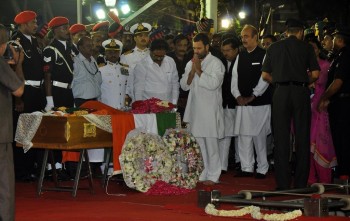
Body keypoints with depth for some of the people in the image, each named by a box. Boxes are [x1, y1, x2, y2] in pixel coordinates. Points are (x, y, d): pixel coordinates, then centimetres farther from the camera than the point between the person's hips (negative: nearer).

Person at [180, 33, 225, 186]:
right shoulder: (190, 64, 15)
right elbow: (184, 85, 8)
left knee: (211, 144, -3)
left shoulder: (216, 63, -4)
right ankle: (201, 174, 13)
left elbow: (214, 84, -18)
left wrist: (199, 70, -13)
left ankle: (212, 176, 2)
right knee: (197, 143, 6)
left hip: (210, 111, -6)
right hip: (194, 109, 6)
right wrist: (192, 71, -6)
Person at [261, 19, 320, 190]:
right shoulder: (306, 47, 3)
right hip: (301, 92, -1)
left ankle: (283, 183, 2)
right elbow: (315, 74, -1)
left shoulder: (274, 48, 7)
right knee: (302, 138, 5)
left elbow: (265, 75, 7)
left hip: (281, 92, 1)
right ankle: (301, 183, 6)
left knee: (281, 138, 4)